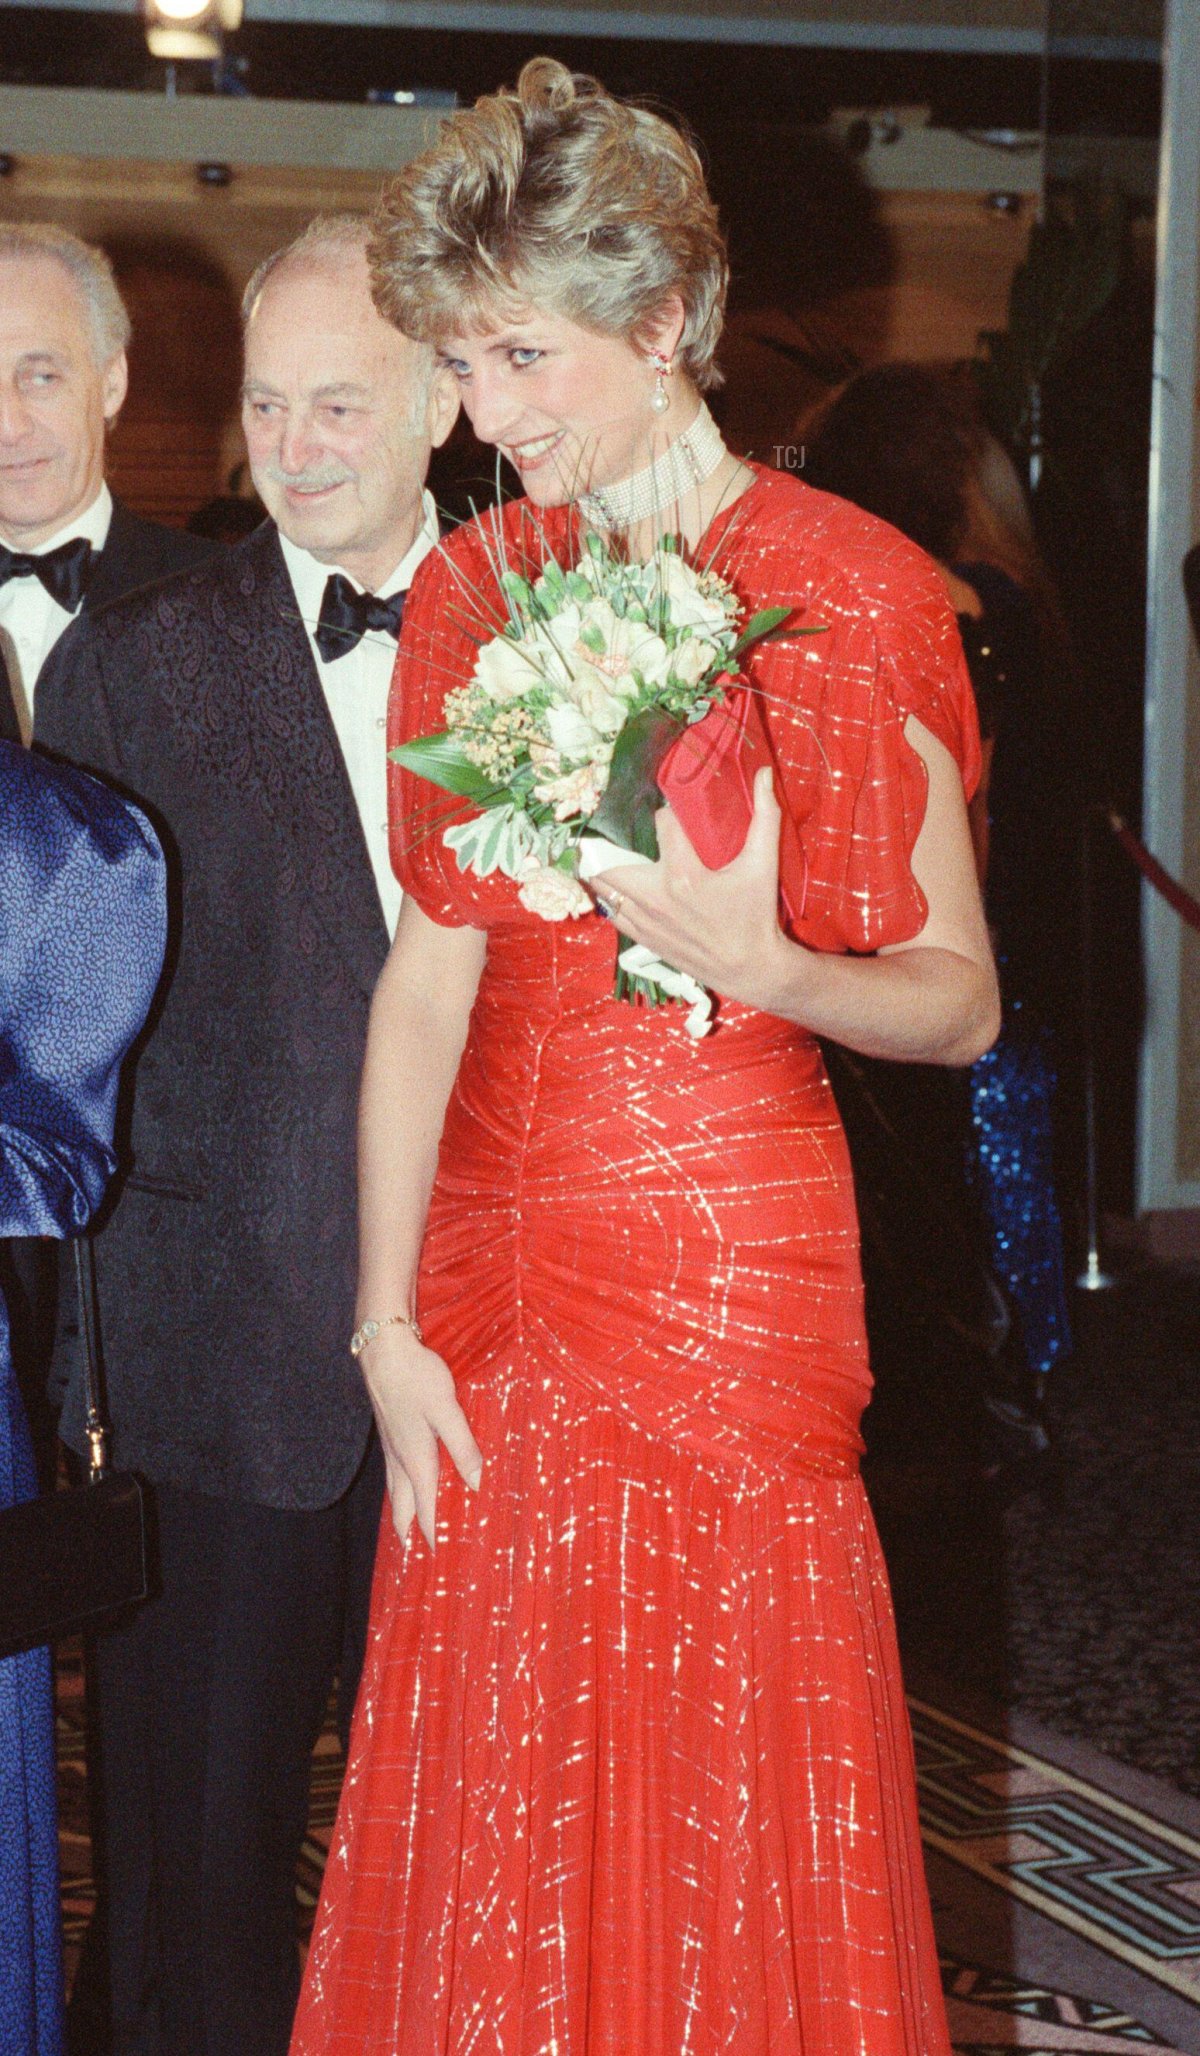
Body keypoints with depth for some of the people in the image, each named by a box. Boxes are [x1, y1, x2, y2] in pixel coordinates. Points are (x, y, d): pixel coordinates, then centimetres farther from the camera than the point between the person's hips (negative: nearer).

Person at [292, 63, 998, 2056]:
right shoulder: (476, 588, 7)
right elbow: (427, 972, 5)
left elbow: (959, 998, -4)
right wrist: (387, 1324, 1)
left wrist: (761, 963, -23)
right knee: (492, 1824, 10)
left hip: (731, 1261, -4)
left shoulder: (847, 594, -6)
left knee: (721, 1803, 5)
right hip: (489, 1253, 4)